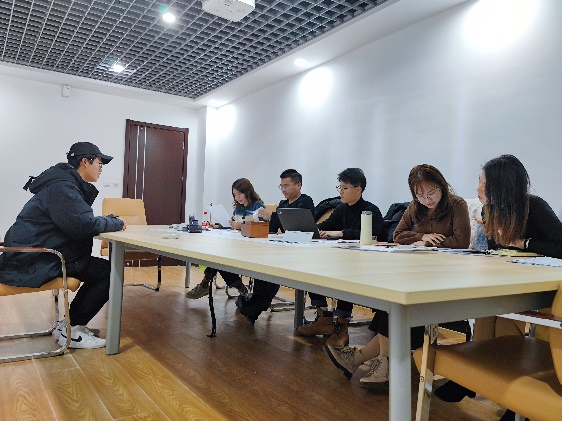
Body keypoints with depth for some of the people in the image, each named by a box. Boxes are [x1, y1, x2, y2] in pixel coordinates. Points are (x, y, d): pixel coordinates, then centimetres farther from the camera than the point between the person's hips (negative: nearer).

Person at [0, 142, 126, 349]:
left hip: (40, 256, 10)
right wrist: (116, 223, -12)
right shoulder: (61, 187, -18)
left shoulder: (67, 184, 15)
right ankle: (71, 329, -2)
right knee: (110, 272, -13)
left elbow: (78, 223, 18)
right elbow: (84, 225, -29)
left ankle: (68, 322, 14)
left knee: (102, 269, 9)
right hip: (32, 263, -10)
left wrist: (110, 221, 3)